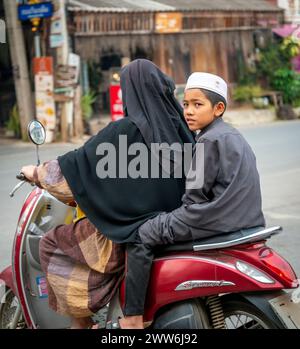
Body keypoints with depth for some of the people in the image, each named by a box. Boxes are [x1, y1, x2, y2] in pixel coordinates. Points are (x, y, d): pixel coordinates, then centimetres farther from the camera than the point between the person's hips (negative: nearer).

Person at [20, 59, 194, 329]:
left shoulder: (125, 130, -18)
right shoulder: (176, 124, 1)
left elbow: (78, 162, -11)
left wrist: (38, 173, 6)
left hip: (133, 230, -8)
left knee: (52, 244, 7)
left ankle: (82, 320, 10)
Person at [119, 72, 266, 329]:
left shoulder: (209, 140, -13)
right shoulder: (231, 135, 17)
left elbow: (195, 196, -14)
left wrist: (172, 218, 3)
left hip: (217, 219, -11)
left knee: (142, 235, -8)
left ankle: (133, 318, -11)